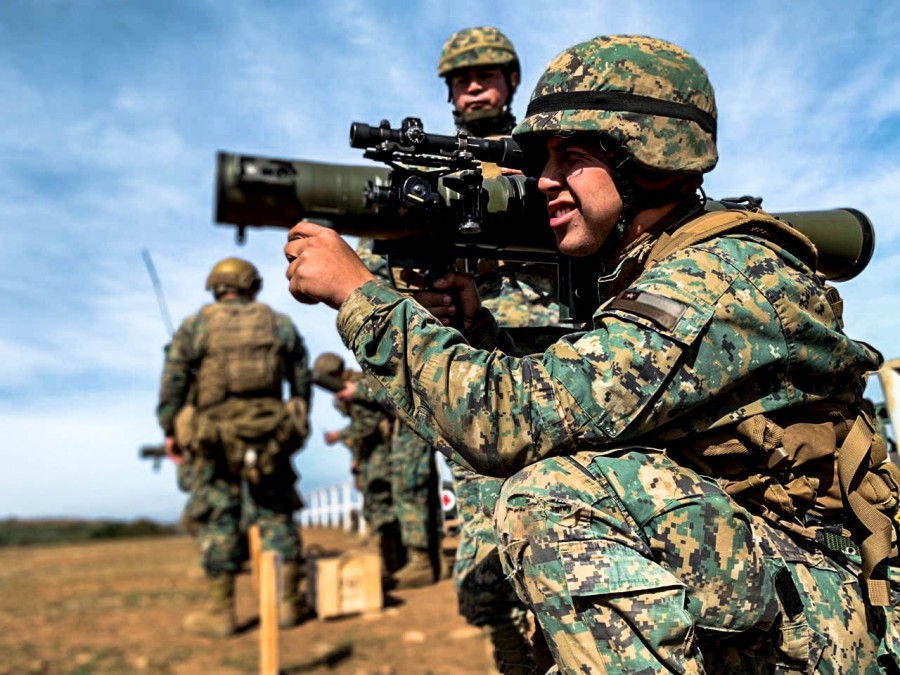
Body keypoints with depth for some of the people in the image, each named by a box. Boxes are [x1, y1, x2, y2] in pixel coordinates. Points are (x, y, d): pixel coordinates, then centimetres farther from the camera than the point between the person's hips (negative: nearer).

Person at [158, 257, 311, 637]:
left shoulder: (194, 326, 4)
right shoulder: (280, 324, 9)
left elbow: (172, 384, 0)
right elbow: (302, 383, 11)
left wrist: (171, 432, 9)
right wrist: (298, 424, 20)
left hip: (214, 435, -1)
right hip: (269, 432, 2)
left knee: (217, 521, 6)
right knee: (276, 515, 11)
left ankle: (221, 612, 11)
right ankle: (288, 602, 15)